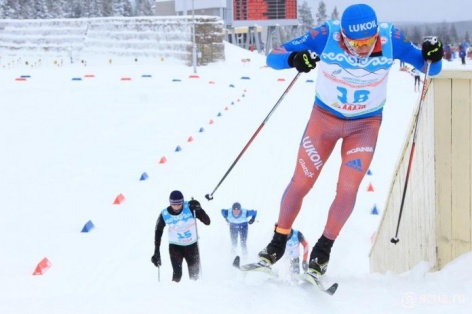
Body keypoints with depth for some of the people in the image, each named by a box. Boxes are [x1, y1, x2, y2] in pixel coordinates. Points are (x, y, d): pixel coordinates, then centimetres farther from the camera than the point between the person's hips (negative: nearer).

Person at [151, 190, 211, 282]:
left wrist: (199, 209, -35)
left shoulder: (190, 207, -19)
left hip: (192, 245, 1)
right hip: (175, 246, -1)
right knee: (177, 275, -14)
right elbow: (158, 233, -4)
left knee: (194, 274, 8)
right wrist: (156, 253, -7)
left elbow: (207, 222, -20)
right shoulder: (164, 215, -16)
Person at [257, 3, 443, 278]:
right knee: (301, 183, 2)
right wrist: (293, 58, -46)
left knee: (348, 188, -7)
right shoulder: (326, 36, -26)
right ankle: (278, 242, 22)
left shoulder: (390, 38, -23)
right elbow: (274, 57, -23)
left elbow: (430, 67, -10)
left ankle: (325, 246, 16)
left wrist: (432, 56, -34)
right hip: (325, 118, 0)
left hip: (366, 124, 0)